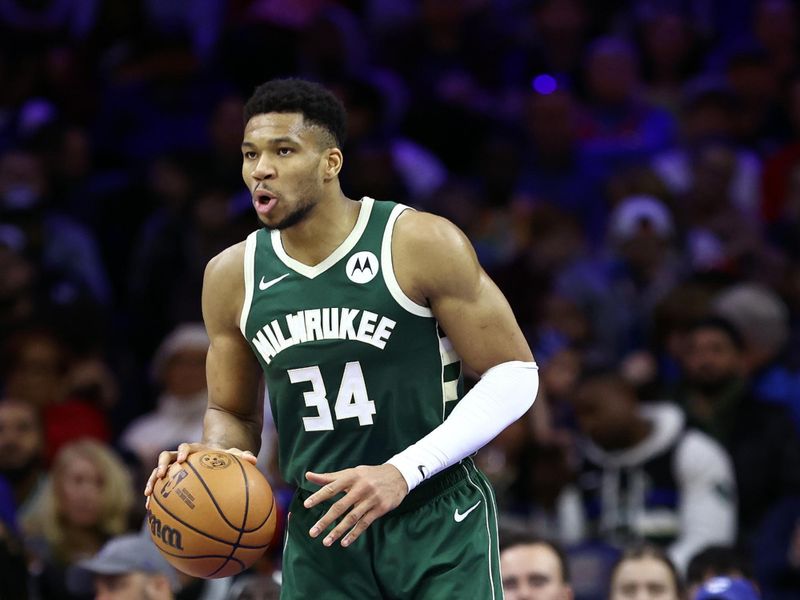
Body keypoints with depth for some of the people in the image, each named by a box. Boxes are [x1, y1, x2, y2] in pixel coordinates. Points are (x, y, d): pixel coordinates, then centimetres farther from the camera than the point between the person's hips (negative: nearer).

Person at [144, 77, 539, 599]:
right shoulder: (232, 277, 3)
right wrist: (216, 458, -9)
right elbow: (232, 412, 17)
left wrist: (403, 472, -19)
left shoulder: (423, 244, -11)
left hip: (437, 524, -4)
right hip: (320, 533, 4)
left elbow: (515, 374, -8)